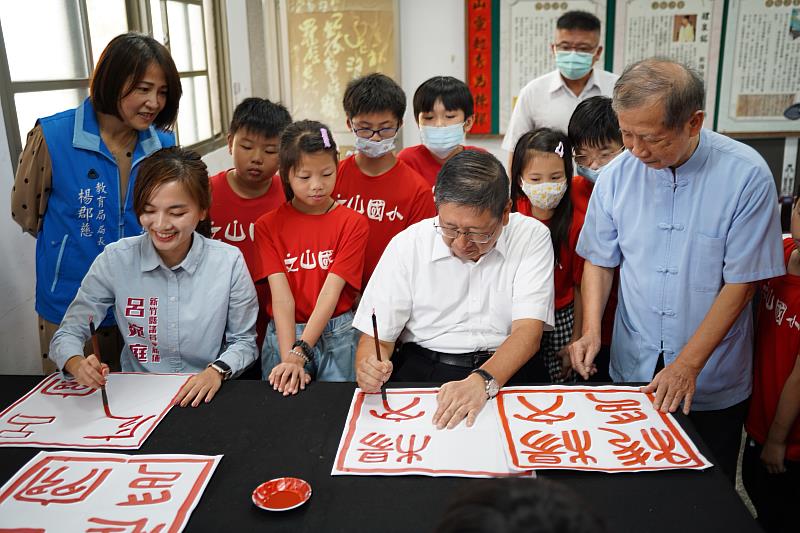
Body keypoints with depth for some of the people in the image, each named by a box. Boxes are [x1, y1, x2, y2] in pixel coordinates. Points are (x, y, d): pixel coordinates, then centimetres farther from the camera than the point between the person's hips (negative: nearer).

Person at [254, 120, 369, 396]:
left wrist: (300, 353, -21)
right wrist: (289, 358, -22)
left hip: (337, 335, 0)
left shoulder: (353, 223, -3)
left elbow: (331, 292, -12)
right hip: (285, 333, 1)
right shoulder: (269, 226, 0)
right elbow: (281, 295, -11)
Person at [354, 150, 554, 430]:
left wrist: (483, 381, -30)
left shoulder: (532, 237, -3)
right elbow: (377, 336, 0)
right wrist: (368, 367, -24)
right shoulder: (407, 244, -1)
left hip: (506, 370, 0)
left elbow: (528, 330, -12)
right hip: (421, 368, 0)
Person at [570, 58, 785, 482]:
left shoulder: (746, 175, -16)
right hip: (632, 372, 2)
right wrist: (591, 331, -10)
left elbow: (740, 282, -13)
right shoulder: (617, 175, -7)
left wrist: (688, 364, -16)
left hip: (713, 385, -2)